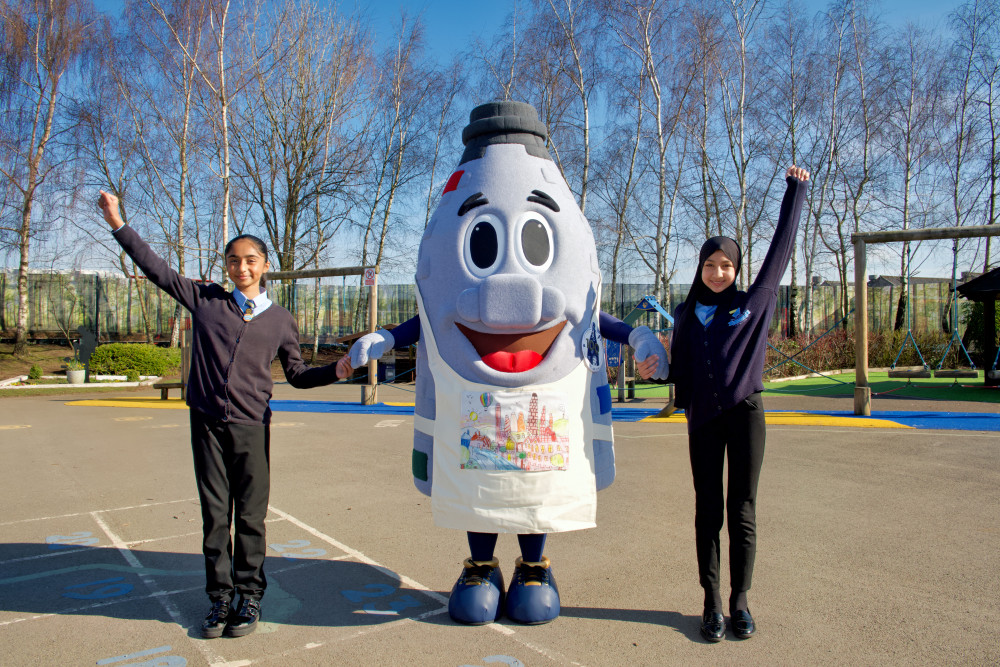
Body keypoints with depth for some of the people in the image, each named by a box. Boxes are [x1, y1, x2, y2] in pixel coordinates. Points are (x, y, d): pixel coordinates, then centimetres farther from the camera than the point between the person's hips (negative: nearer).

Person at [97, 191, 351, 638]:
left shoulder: (280, 320, 8)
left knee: (250, 517, 5)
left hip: (251, 426, -1)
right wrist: (118, 224, 11)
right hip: (207, 423, 1)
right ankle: (220, 598, 21)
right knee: (215, 515, 8)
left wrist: (337, 370, -1)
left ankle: (249, 598, 19)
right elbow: (156, 269, 12)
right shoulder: (205, 299, 7)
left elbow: (297, 375, 14)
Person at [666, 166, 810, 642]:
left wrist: (795, 190, 16)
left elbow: (781, 247, 11)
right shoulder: (686, 314, 10)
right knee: (708, 513, 6)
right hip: (703, 420, 1)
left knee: (742, 512, 4)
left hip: (744, 413, -1)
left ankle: (740, 601, 17)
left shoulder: (755, 301, 6)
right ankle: (711, 604, 14)